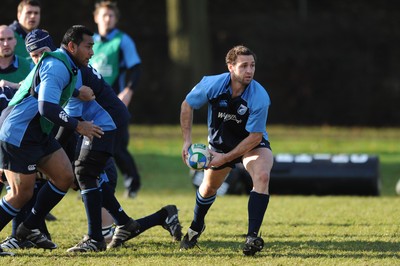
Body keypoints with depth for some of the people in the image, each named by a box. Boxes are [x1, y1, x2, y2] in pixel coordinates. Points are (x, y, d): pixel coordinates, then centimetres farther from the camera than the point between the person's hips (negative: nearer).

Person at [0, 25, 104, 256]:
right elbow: (47, 107, -29)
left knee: (65, 177, 6)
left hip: (38, 135, 10)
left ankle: (29, 228, 16)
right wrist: (78, 126, -23)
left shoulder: (65, 65, 13)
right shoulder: (57, 66, -20)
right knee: (21, 194, -8)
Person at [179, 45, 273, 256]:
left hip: (252, 144, -3)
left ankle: (252, 237, -31)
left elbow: (255, 136, -27)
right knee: (209, 187, 17)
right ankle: (196, 227, 50)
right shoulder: (212, 85, -25)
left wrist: (225, 158, -27)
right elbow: (187, 105, -7)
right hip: (220, 142, 3)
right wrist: (187, 140, -12)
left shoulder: (260, 97, -33)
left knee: (262, 176, -31)